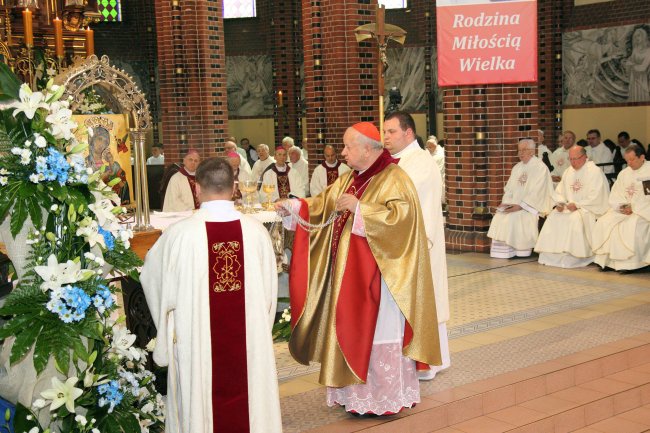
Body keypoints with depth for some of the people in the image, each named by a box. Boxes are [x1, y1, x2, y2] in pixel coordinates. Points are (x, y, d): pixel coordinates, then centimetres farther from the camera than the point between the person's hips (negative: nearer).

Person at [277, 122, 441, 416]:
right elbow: (323, 205, 13)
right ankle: (358, 393, 24)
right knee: (352, 332, 12)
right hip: (349, 273, 8)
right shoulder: (349, 179, 12)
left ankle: (384, 398, 14)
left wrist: (358, 207, -26)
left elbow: (400, 217, -26)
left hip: (376, 275, -8)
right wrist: (292, 206, -1)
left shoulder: (393, 180, -13)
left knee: (377, 333, 1)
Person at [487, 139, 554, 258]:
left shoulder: (541, 167, -6)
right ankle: (502, 251, -16)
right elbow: (509, 188, 13)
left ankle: (520, 251, -16)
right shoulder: (517, 167, 17)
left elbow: (536, 193, -15)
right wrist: (505, 203, -6)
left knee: (514, 217, -31)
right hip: (514, 204, 6)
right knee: (499, 216, -20)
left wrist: (520, 206, -21)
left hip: (531, 207, -6)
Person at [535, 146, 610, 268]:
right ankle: (551, 255, -17)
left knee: (575, 218, -34)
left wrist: (577, 205, -20)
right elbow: (559, 192, 16)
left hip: (589, 209, -7)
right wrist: (560, 203, -6)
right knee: (553, 217, -17)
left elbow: (595, 197, -16)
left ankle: (574, 257, -28)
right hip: (570, 207, 7)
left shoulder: (595, 172, -7)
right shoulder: (568, 172, 15)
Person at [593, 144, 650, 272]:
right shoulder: (624, 173, 16)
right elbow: (615, 194, 13)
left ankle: (630, 262, -27)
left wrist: (634, 207, -18)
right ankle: (606, 260, -17)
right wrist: (621, 205, -7)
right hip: (624, 208, 6)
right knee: (604, 222, -17)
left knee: (632, 225, -33)